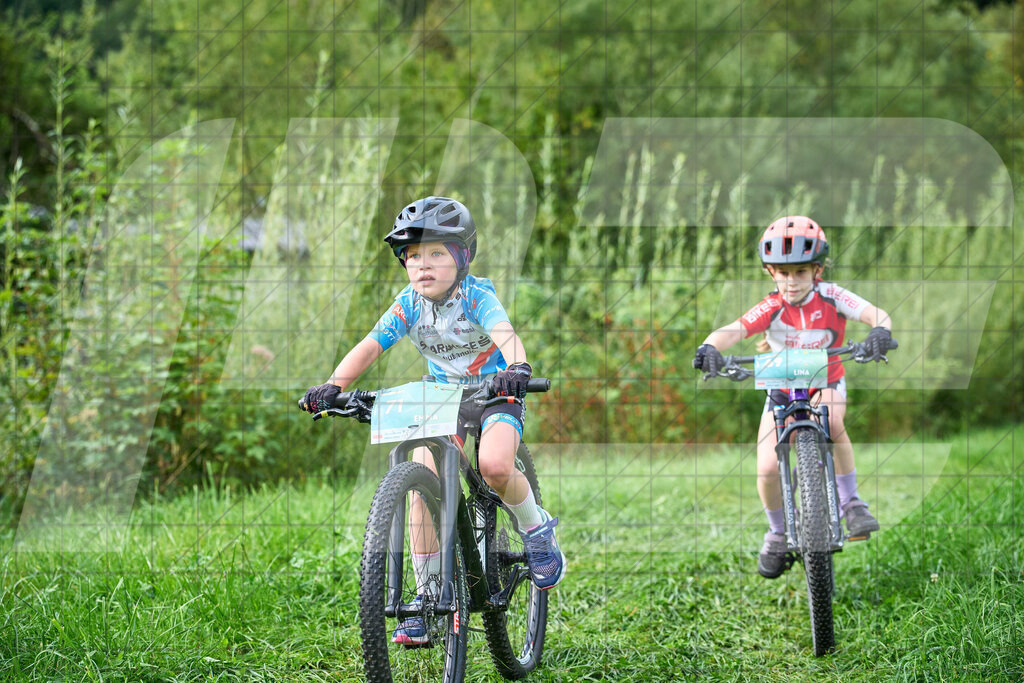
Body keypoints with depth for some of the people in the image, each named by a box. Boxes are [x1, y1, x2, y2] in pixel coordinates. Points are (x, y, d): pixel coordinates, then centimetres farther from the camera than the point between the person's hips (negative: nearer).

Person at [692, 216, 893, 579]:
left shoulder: (830, 297, -18)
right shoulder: (771, 309, -20)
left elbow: (876, 314, -29)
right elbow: (733, 330, -34)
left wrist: (880, 331, -53)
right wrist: (711, 346, -56)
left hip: (826, 384, -1)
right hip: (783, 391, 1)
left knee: (831, 420, -37)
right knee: (768, 468, -16)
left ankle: (850, 503, -19)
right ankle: (777, 532, 14)